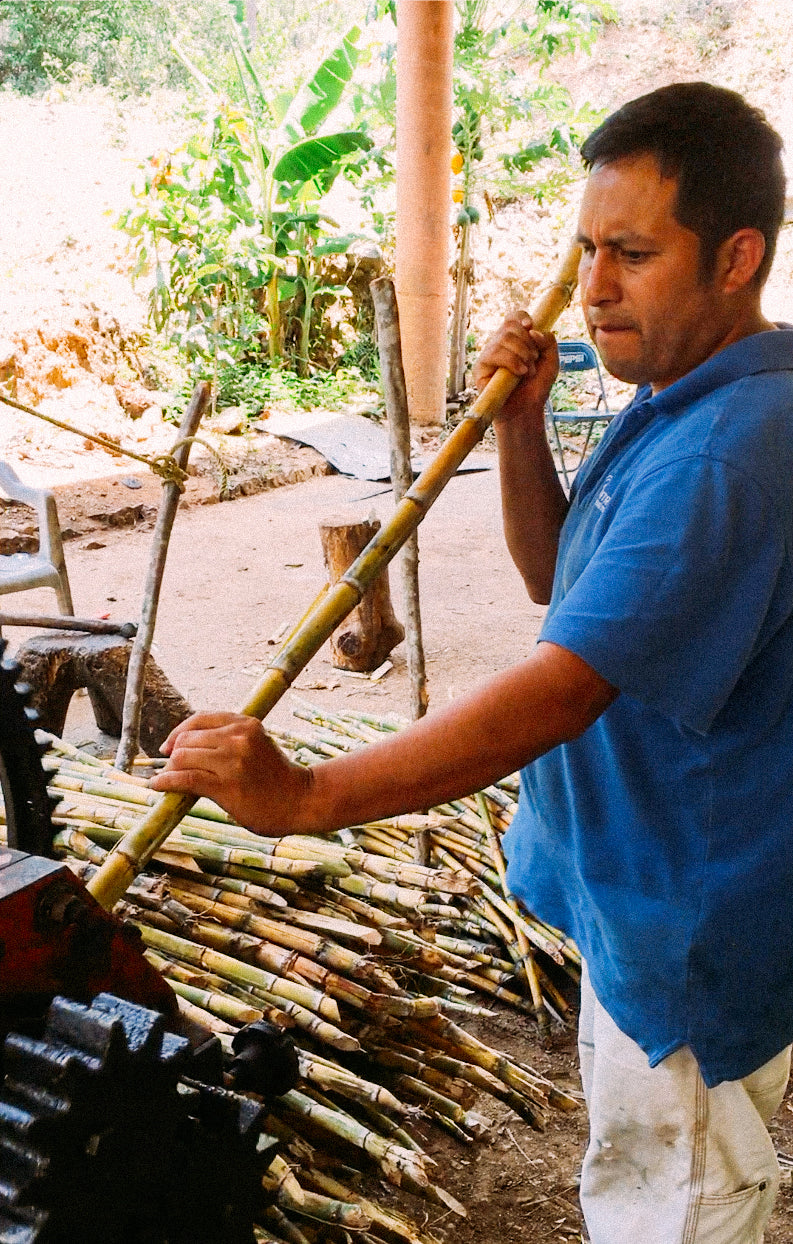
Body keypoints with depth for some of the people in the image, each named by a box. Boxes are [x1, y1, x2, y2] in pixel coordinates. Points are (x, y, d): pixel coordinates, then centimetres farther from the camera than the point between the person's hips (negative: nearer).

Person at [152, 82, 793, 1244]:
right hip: (651, 884, 10)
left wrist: (306, 796, -37)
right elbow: (561, 577, 10)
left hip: (688, 920, -9)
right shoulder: (680, 406, 5)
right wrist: (520, 426, -6)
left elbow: (559, 691, -36)